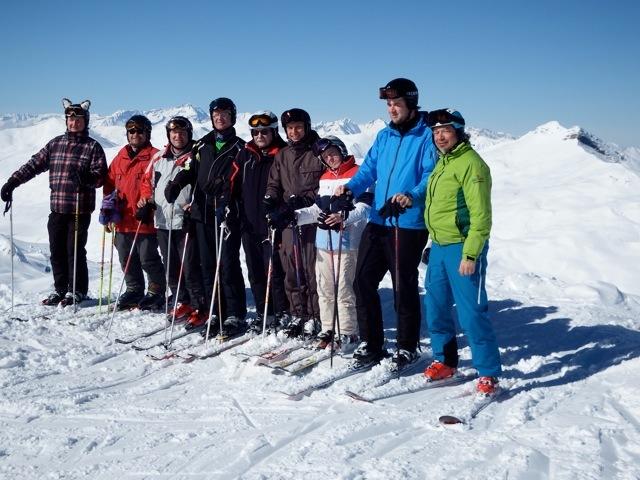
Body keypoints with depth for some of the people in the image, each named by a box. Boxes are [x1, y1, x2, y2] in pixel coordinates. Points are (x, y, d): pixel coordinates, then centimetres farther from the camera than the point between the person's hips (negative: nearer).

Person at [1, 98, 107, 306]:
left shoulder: (92, 147, 1)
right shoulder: (55, 144, 14)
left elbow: (100, 176, -6)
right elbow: (34, 165, 14)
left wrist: (85, 176, -27)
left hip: (80, 210, -4)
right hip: (57, 209, 4)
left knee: (75, 251, -1)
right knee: (57, 250, 8)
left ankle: (77, 291, 13)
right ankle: (60, 289, 21)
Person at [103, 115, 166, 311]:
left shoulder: (154, 156, -5)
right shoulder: (120, 157, 14)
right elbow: (110, 182, 18)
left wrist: (147, 204, -18)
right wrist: (109, 204, 8)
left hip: (145, 220, -6)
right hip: (123, 220, 7)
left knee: (148, 259, -2)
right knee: (127, 259, 14)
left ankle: (156, 292, 13)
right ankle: (134, 290, 29)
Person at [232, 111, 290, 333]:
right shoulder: (245, 155, 12)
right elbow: (234, 183, 13)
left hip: (272, 223, -5)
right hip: (249, 223, 5)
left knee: (274, 269, -5)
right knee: (255, 271, 10)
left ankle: (282, 313, 7)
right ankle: (262, 313, 20)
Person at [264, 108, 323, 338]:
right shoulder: (282, 156, 17)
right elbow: (274, 184, 17)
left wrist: (301, 201, -16)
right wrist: (270, 201, -4)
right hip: (287, 220, 5)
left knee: (312, 269, -5)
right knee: (292, 270, 7)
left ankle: (314, 317, 5)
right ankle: (298, 315, 18)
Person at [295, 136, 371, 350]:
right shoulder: (325, 178, 18)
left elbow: (364, 208, -14)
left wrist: (343, 217, -30)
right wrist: (296, 216, 7)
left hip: (346, 243, -7)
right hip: (323, 242, 7)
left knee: (343, 289, -7)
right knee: (324, 288, 11)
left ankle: (347, 333, 5)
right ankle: (328, 330, 22)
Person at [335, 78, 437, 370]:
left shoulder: (426, 136, -5)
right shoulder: (384, 136, 15)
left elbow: (431, 176, -14)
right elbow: (369, 169, 12)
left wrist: (412, 196, -32)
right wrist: (351, 187, -7)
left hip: (409, 225, -6)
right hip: (378, 221, 6)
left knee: (404, 287, 2)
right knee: (363, 281, 6)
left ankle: (407, 347, 19)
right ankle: (371, 343, 20)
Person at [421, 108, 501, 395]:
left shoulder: (471, 163, -12)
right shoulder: (442, 162, 15)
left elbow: (481, 214, -18)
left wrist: (471, 254, -22)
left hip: (462, 248, -9)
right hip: (439, 247, 9)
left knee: (471, 313, -6)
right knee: (436, 308, 15)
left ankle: (489, 373, 5)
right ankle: (444, 361, 30)